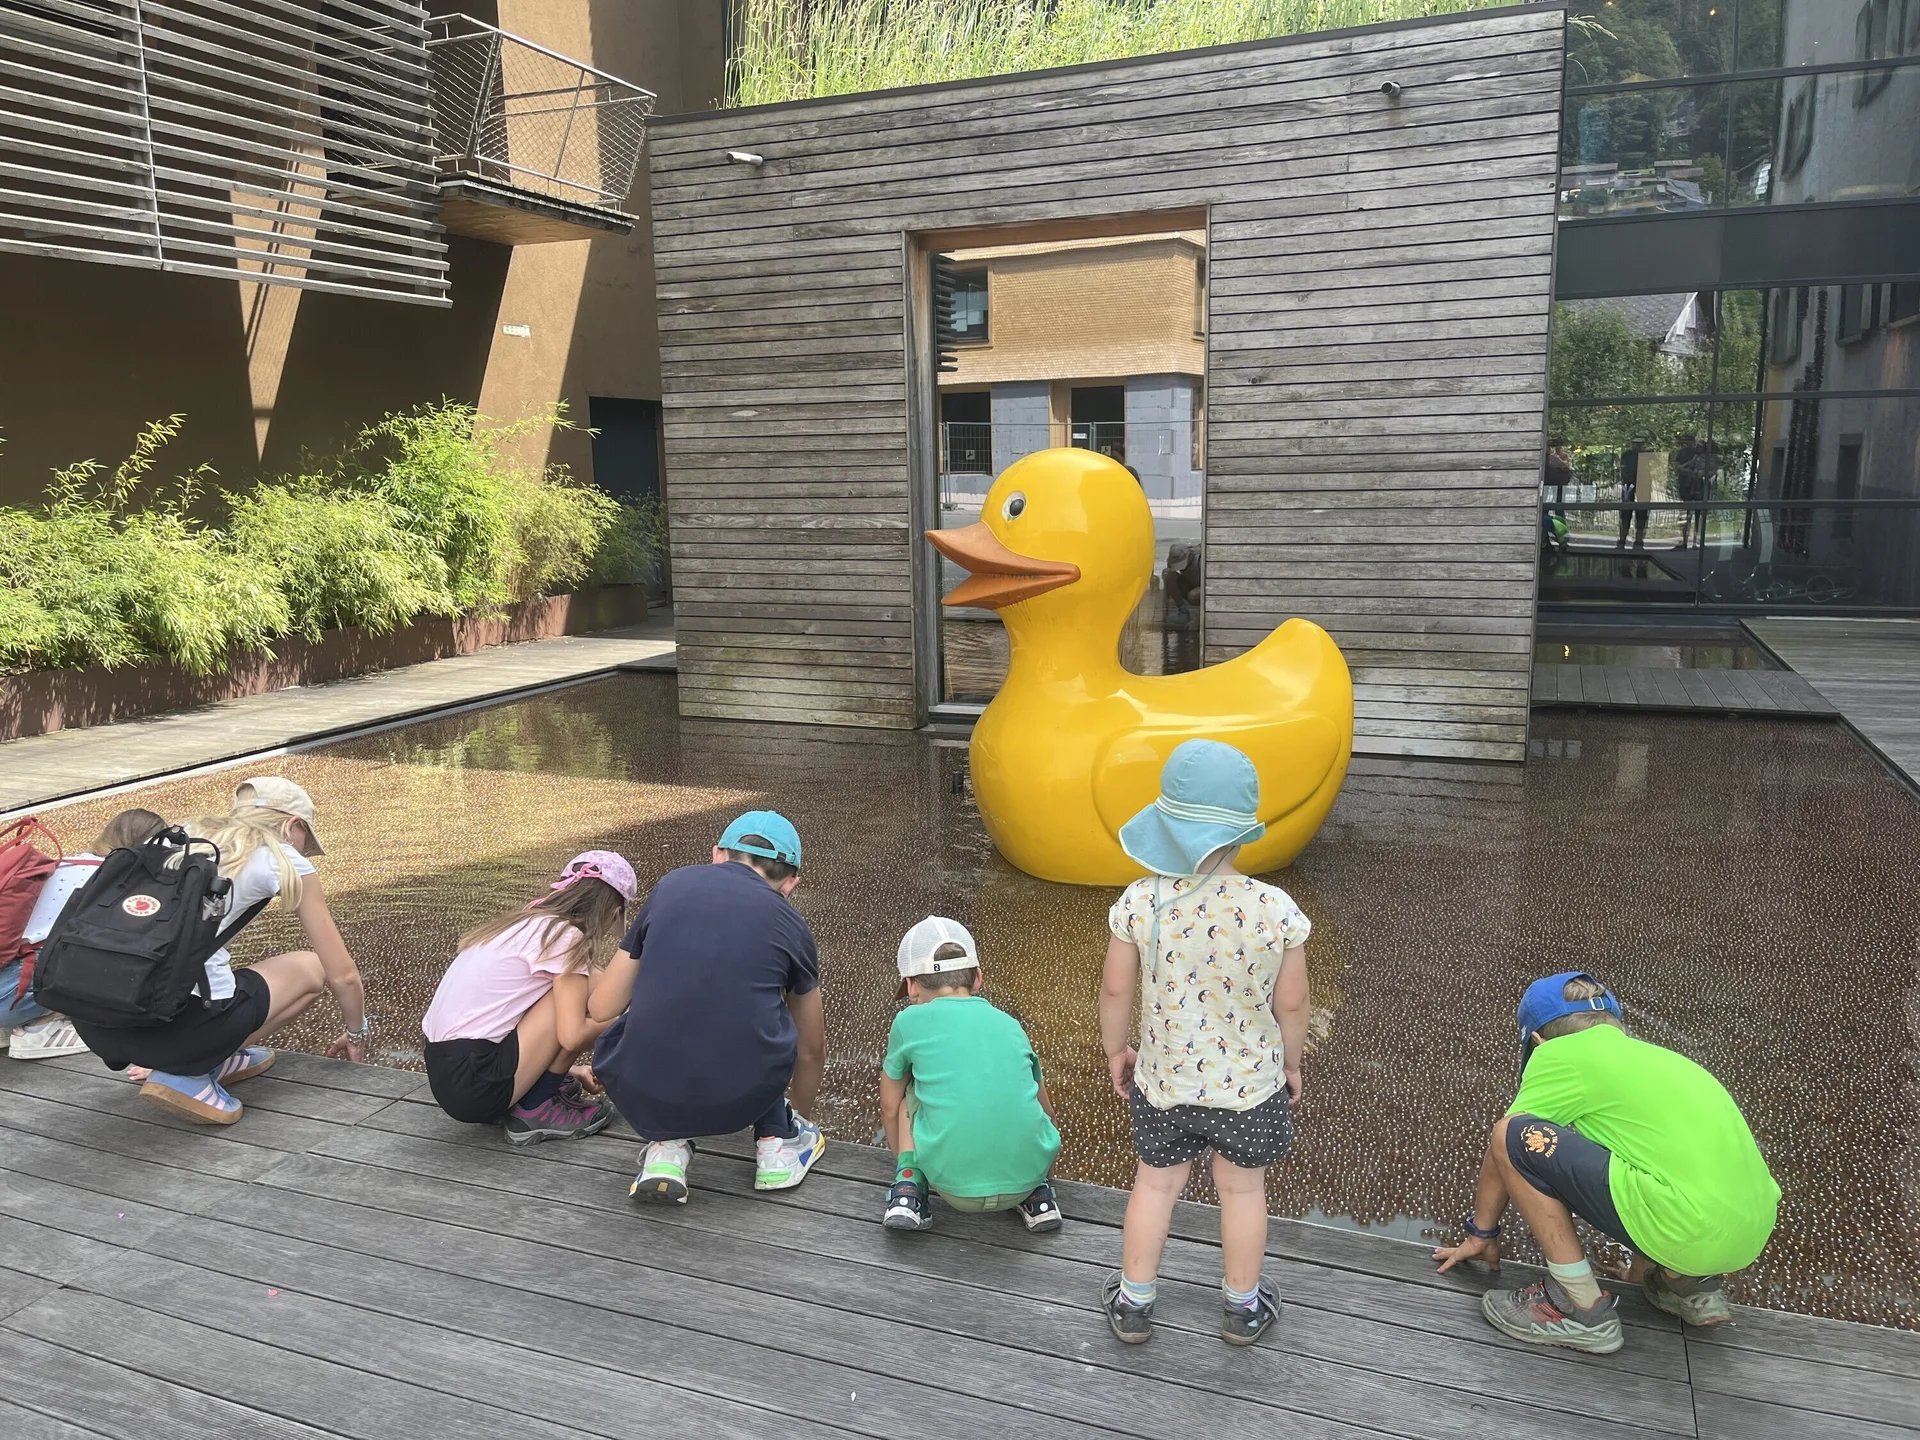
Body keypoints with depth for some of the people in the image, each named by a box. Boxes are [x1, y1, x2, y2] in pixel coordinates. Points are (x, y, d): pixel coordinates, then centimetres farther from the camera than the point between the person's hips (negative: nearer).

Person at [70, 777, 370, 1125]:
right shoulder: (284, 861, 10)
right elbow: (342, 974, 15)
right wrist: (357, 1034, 35)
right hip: (176, 1022, -7)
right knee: (311, 968, 18)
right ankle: (189, 1073, 5)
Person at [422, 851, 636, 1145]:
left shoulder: (524, 924, 16)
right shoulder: (566, 937, -10)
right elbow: (572, 1036, -17)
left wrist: (564, 1070, 35)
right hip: (475, 1084, -9)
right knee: (585, 989, -7)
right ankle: (536, 1111, 1)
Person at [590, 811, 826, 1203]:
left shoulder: (672, 885, 13)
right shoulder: (791, 924, 14)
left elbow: (601, 1010, 16)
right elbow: (812, 1050, 30)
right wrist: (800, 1113, 51)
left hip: (641, 1097, 0)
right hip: (742, 1099, 1)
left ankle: (668, 1144, 14)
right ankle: (778, 1141, 27)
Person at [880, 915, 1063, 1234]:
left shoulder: (910, 1021, 8)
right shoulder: (1009, 1024, 17)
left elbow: (890, 1107, 21)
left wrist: (903, 1162, 41)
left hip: (954, 1186, -2)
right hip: (1025, 1176, 3)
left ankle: (909, 1185, 6)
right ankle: (1036, 1196, 13)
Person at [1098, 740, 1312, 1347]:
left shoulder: (1141, 902, -21)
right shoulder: (1276, 910, -21)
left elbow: (1115, 990, -9)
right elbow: (1291, 1004, -10)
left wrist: (1115, 1050, 9)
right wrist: (1291, 1064, 9)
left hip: (1163, 1082, 0)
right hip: (1252, 1084, 0)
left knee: (1155, 1184, 21)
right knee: (1242, 1188, 22)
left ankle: (1133, 1303, 37)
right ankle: (1243, 1308, 42)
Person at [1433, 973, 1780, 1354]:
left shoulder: (1561, 1052, 4)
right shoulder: (1655, 1054, 26)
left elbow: (1502, 1147, 9)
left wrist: (1481, 1233, 24)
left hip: (1692, 1230, -9)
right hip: (1753, 1233, 9)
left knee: (1516, 1138, -4)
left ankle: (1582, 1309, 0)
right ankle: (1690, 1286, 16)